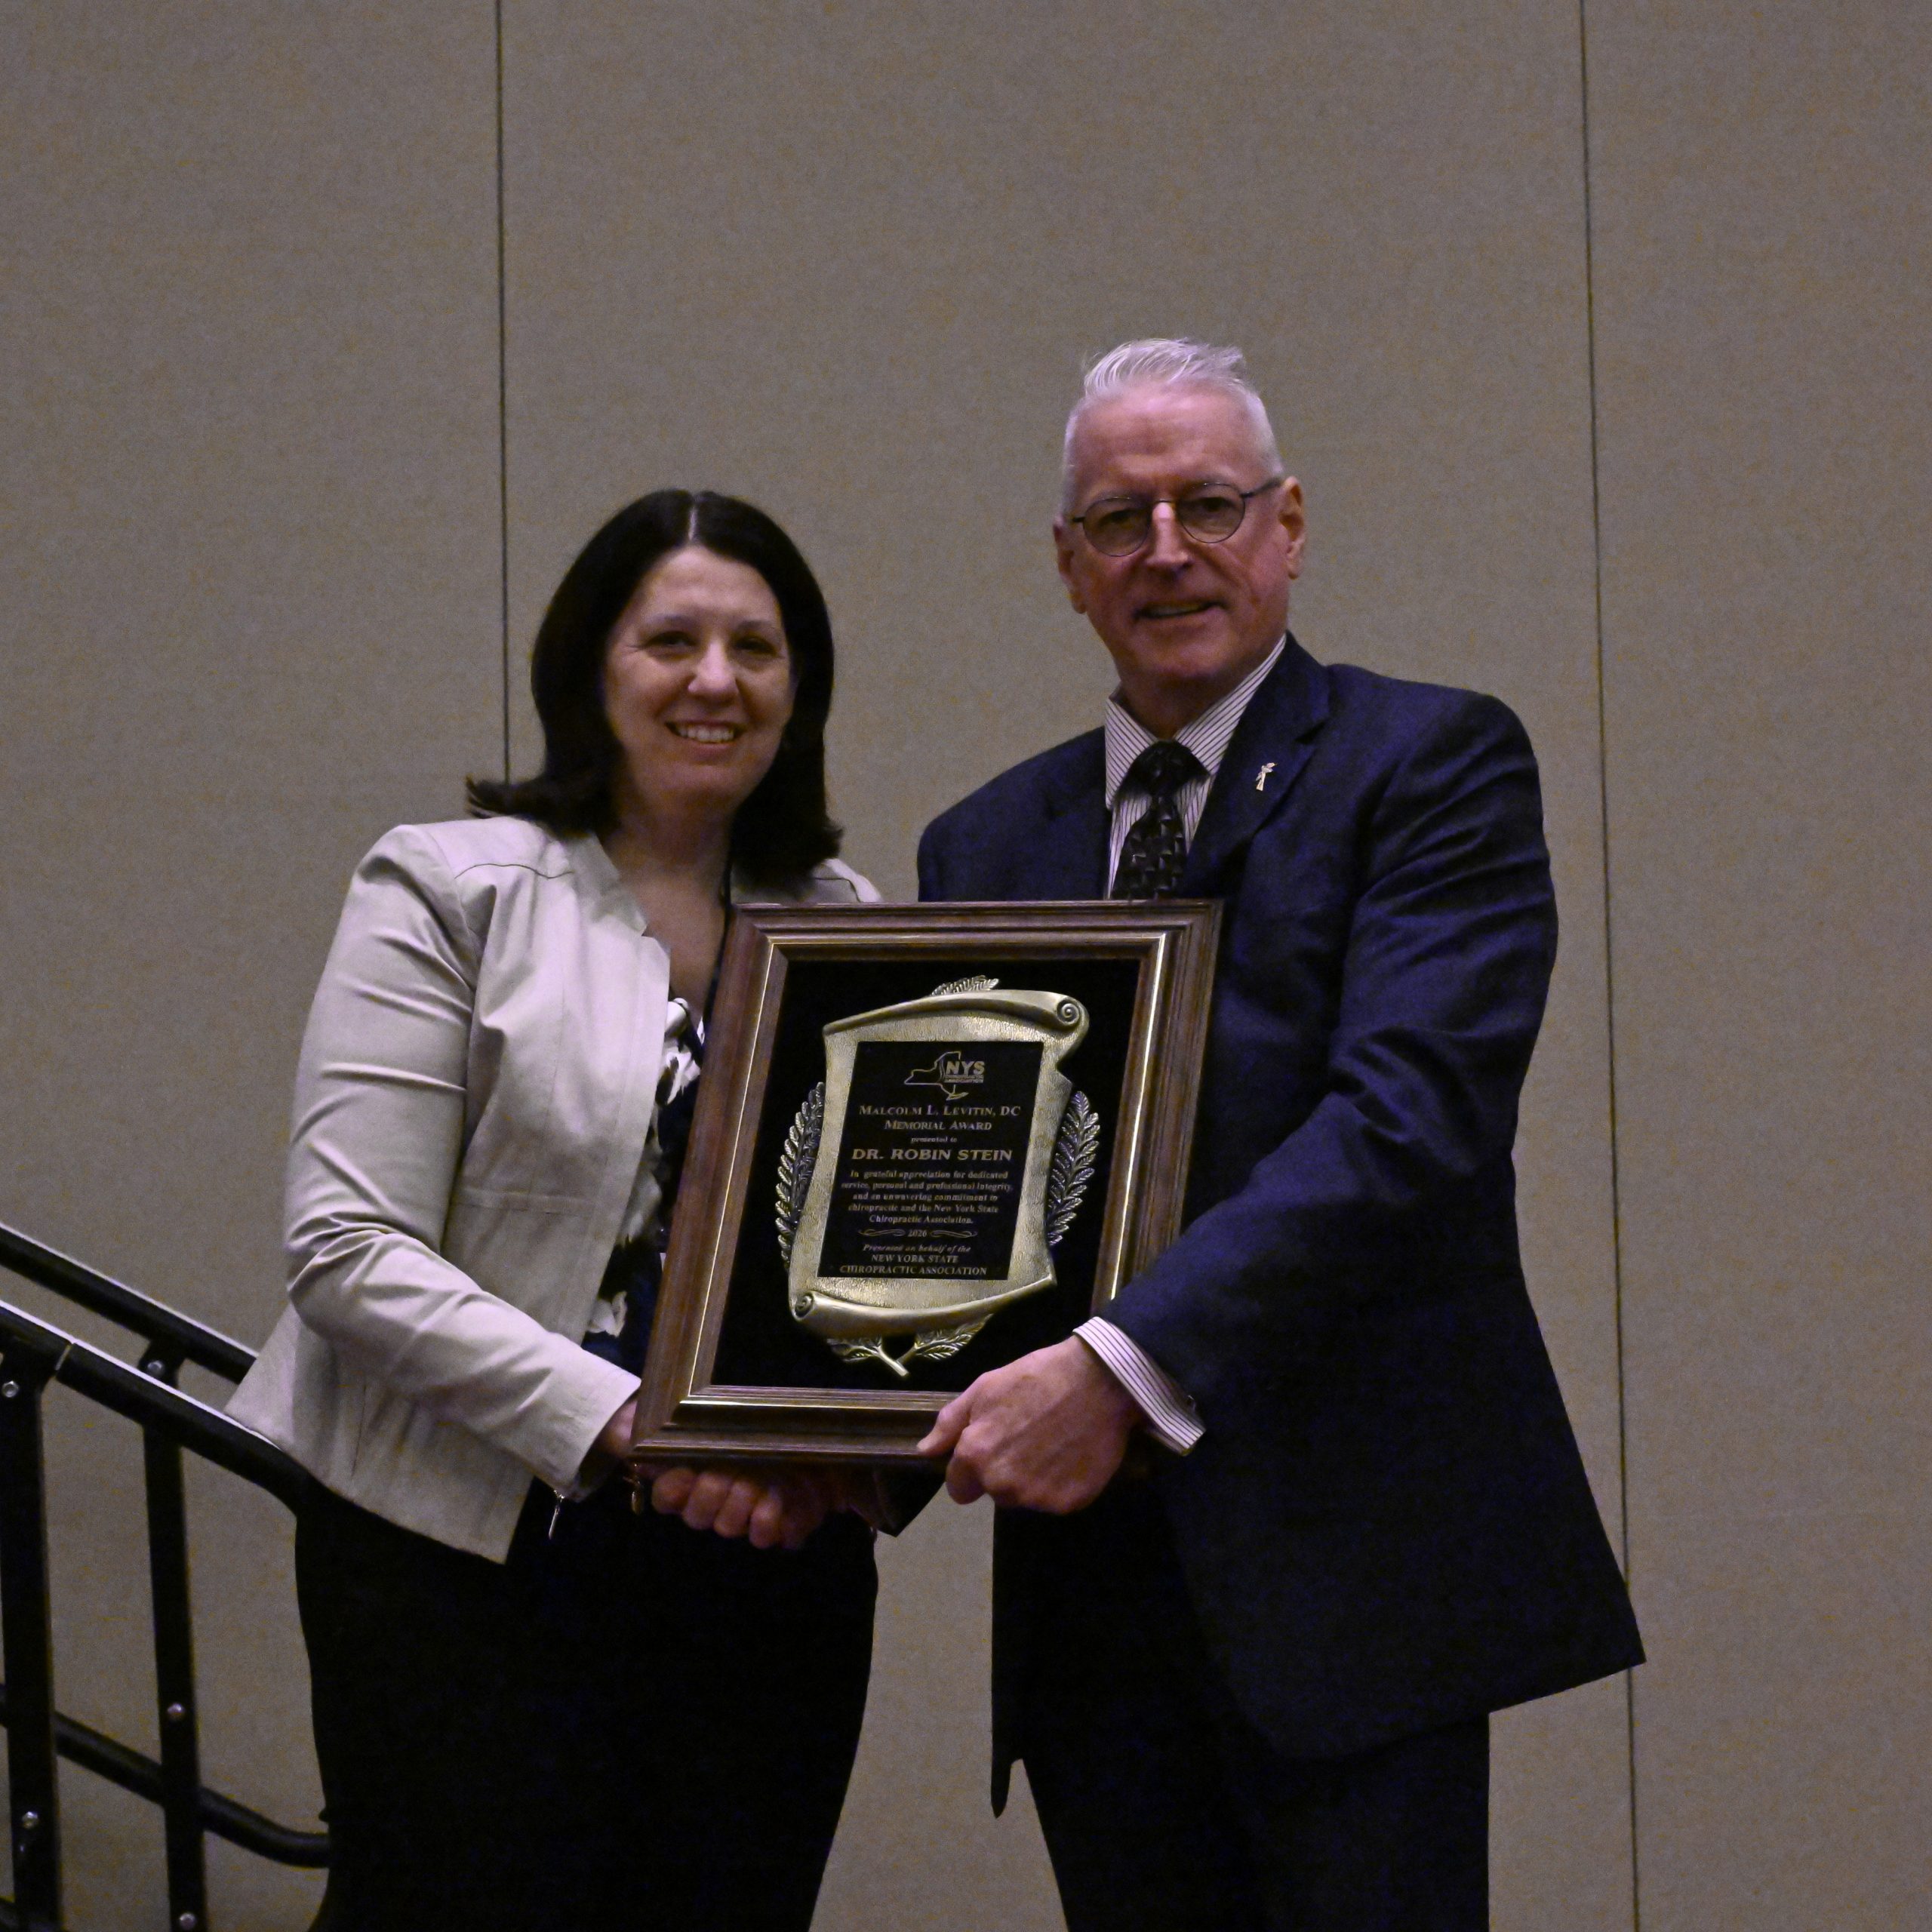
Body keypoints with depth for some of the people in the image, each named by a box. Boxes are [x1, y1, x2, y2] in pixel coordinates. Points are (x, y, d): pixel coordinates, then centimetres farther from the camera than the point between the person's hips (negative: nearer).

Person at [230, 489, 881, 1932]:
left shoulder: (844, 920, 11)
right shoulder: (452, 894, -4)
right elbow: (349, 1250, -11)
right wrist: (620, 1419, -19)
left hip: (769, 1557, 4)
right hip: (474, 1562, -4)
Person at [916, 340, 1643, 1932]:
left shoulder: (1433, 762, 0)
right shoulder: (985, 846, 16)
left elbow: (1410, 1115, -15)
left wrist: (1125, 1364, -24)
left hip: (1349, 1560, -5)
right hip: (1089, 1569, 5)